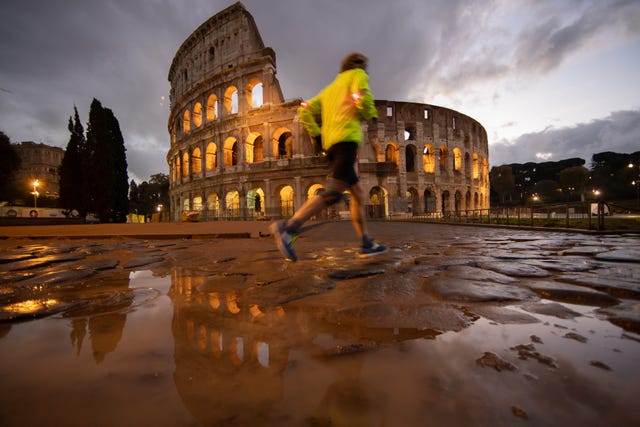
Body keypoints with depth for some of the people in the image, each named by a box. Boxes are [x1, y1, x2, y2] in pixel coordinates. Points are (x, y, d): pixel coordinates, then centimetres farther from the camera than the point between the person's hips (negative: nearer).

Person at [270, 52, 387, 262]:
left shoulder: (329, 89, 32)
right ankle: (288, 228, -33)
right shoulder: (358, 75, 13)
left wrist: (317, 136, 16)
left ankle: (367, 244, 8)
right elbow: (362, 99, -10)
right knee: (334, 193, -21)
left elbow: (305, 110, 22)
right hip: (346, 140, -8)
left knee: (358, 193, 9)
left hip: (330, 145, 9)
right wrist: (369, 115, 11)